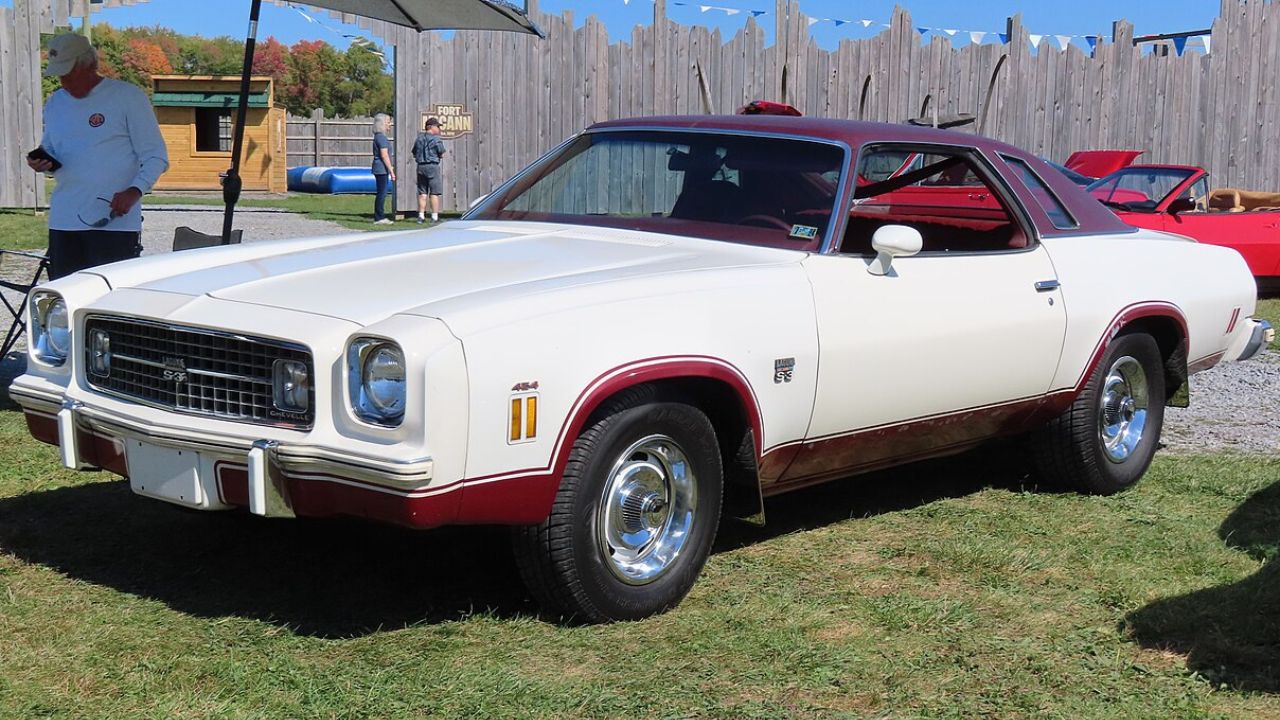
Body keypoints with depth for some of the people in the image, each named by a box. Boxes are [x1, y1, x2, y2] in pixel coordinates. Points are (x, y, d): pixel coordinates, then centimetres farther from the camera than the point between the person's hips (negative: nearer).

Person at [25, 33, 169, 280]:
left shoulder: (129, 97, -2)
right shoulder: (55, 103, 16)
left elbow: (156, 157, -3)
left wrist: (134, 191, -20)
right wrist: (40, 162, 2)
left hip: (114, 221, -5)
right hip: (63, 223, 6)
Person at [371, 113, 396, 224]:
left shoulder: (379, 136, 16)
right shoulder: (381, 137, -14)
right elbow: (384, 155, -19)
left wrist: (390, 167, 26)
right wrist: (391, 171, -18)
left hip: (381, 169, 10)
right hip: (382, 168, -10)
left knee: (382, 193, 13)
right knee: (382, 193, -6)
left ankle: (380, 217, 17)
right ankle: (378, 218, -3)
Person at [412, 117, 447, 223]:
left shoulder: (419, 138, 10)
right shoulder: (436, 139, -9)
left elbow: (414, 154, 15)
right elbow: (442, 155, -8)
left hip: (421, 166, 6)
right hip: (433, 166, -6)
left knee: (422, 193, 9)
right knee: (435, 193, -2)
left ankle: (421, 216, 7)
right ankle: (435, 216, -3)